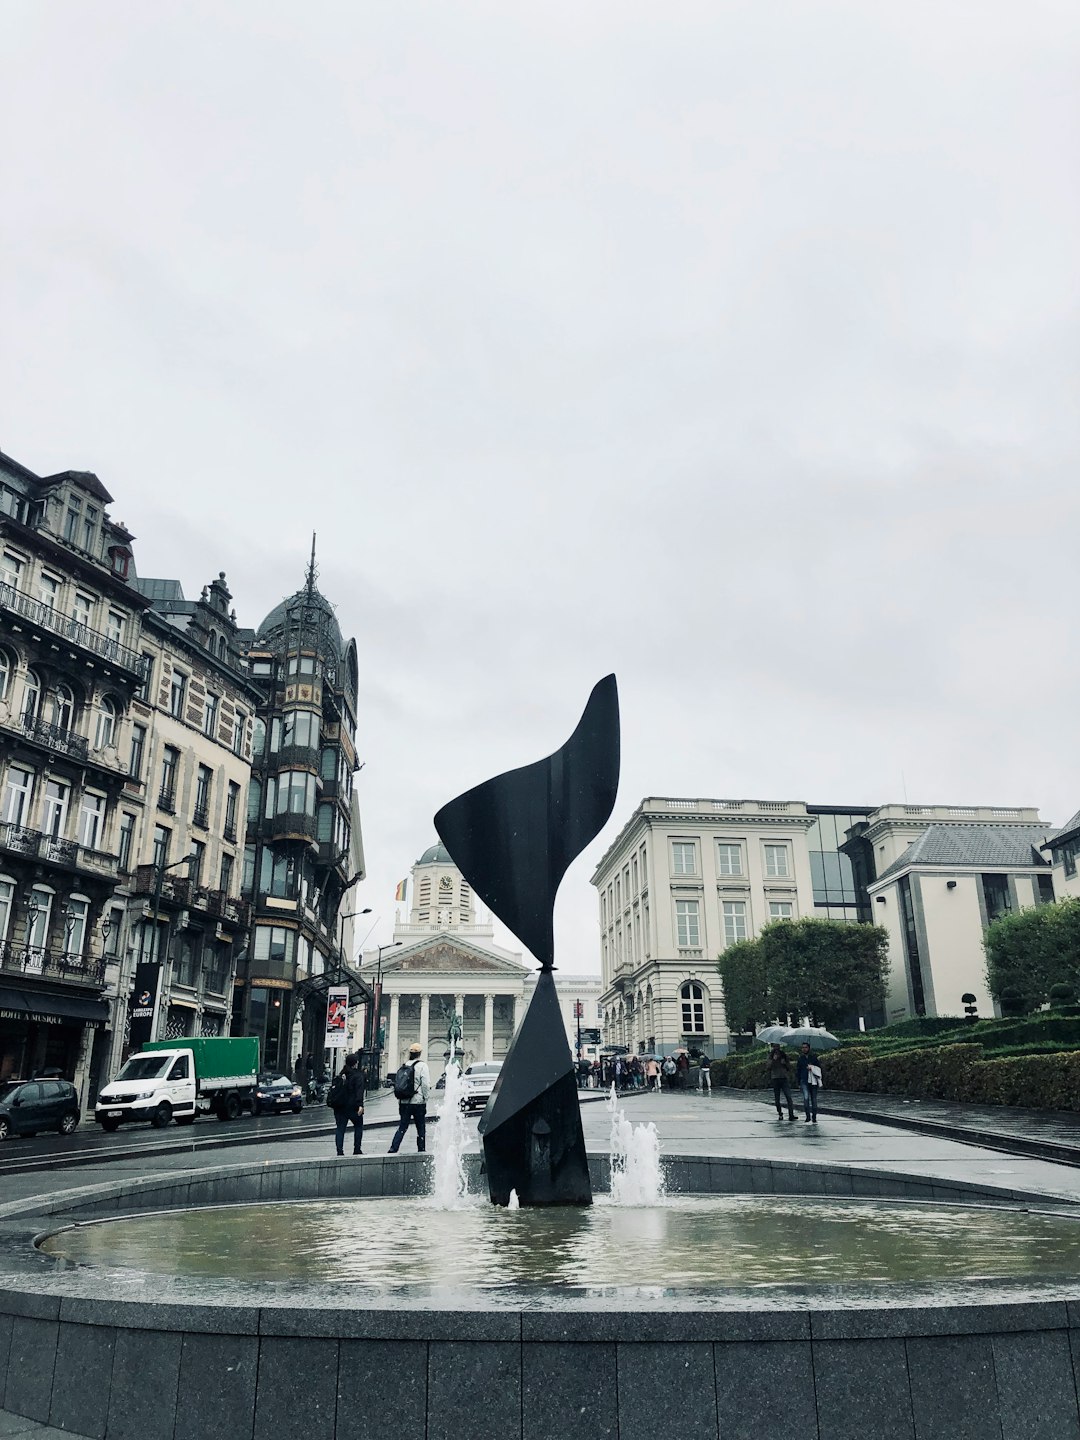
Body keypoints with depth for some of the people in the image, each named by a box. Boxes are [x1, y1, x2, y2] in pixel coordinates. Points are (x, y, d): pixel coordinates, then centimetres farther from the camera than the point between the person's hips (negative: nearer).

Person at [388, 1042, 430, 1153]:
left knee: (402, 1127, 9)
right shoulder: (422, 1066, -8)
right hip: (418, 1102, -4)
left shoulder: (403, 1066, 8)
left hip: (404, 1102, 4)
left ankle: (393, 1149, 0)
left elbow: (396, 1083, 10)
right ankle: (421, 1150, 11)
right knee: (421, 1128, 8)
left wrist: (399, 1100, 15)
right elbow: (426, 1084, -13)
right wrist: (425, 1097, -1)